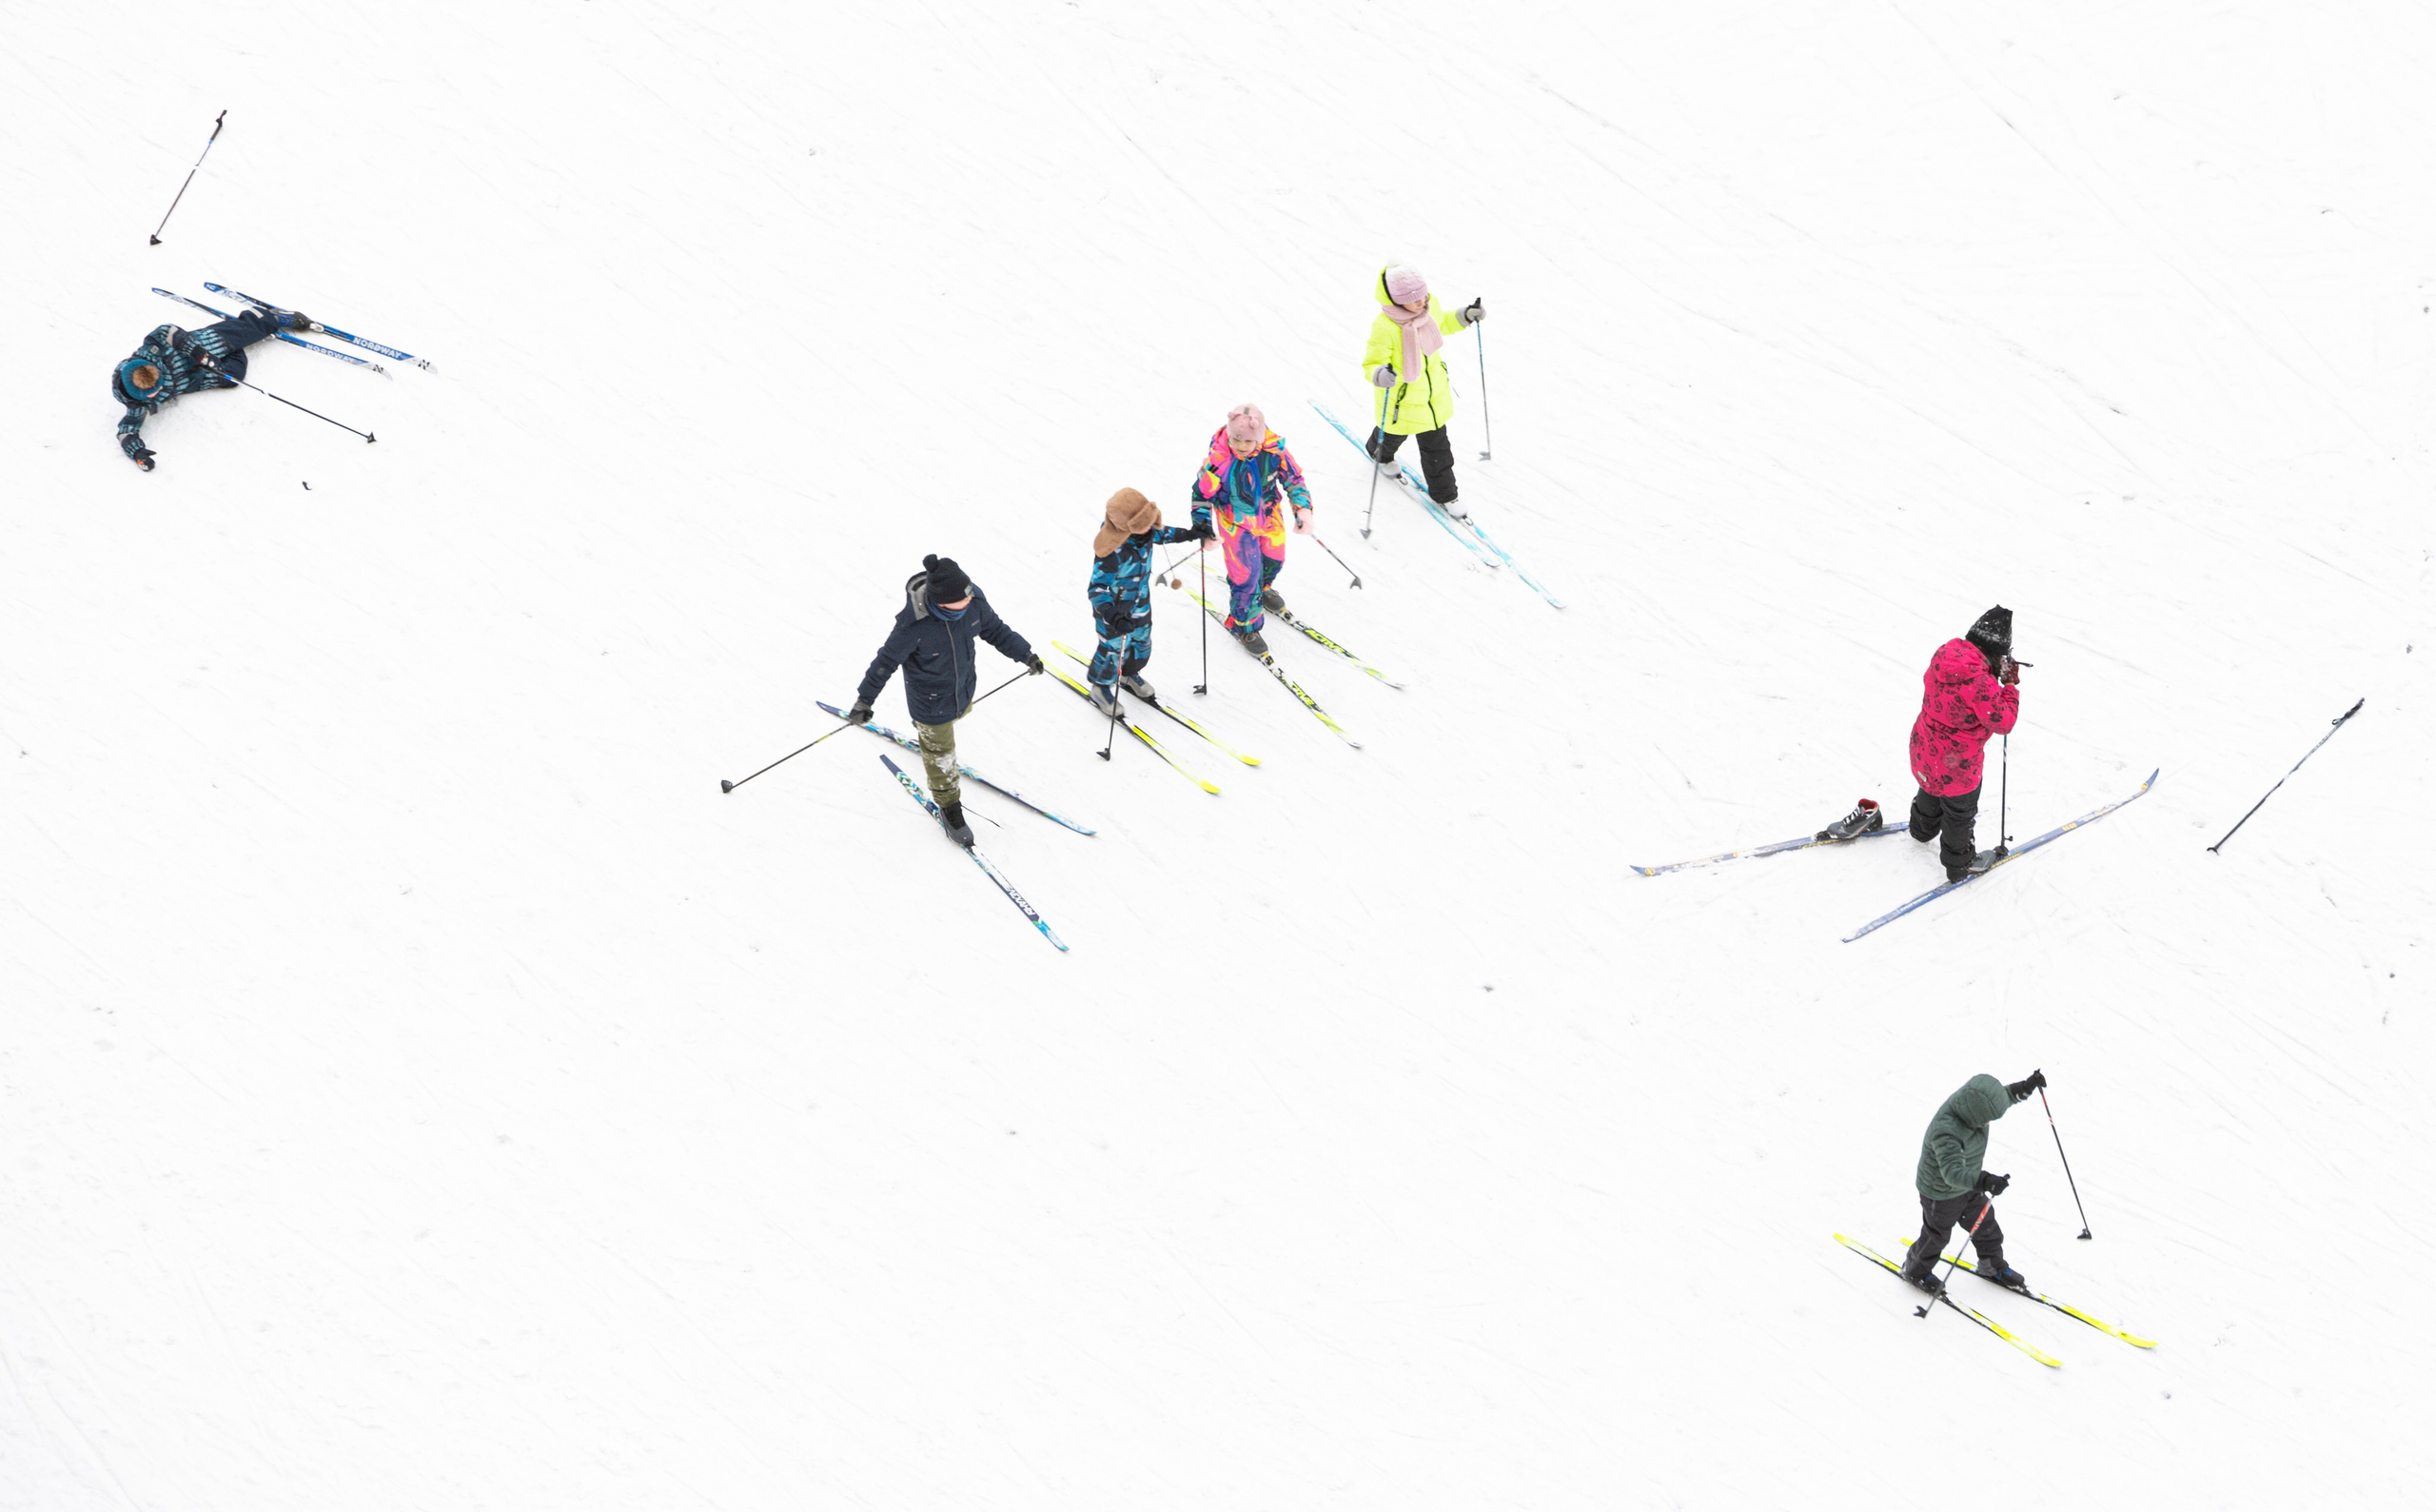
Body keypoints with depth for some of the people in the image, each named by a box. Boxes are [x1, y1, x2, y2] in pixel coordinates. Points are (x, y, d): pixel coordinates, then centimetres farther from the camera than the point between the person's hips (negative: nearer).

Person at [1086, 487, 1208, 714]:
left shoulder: (1143, 530, -20)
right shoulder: (1110, 552, -42)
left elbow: (1159, 534, 6)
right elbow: (1097, 589, -37)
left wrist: (1189, 534, -2)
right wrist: (1113, 617, -51)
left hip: (1140, 602, 7)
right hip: (1114, 608, -7)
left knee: (1141, 640, 27)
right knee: (1114, 650, 14)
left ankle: (1130, 675, 57)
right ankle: (1100, 688, 43)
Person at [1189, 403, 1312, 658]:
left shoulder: (1274, 449, -25)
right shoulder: (1218, 459, -31)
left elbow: (1293, 478, -8)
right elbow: (1201, 494, -17)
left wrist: (1303, 508, -21)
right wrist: (1202, 527, -28)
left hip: (1270, 516, 4)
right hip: (1236, 523, -4)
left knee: (1273, 561, 26)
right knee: (1246, 575, 2)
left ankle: (1262, 588, 62)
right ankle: (1243, 625, 28)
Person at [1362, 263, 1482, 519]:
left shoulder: (1431, 305, -17)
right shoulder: (1385, 327, -37)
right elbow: (1372, 363, -30)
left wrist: (1463, 317, -6)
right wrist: (1379, 375, -53)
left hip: (1434, 393, 4)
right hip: (1399, 399, -4)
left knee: (1437, 446, 16)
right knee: (1392, 436, 27)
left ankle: (1444, 494, 36)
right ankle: (1380, 453, 64)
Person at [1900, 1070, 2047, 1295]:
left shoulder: (1971, 1101, -20)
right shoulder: (1946, 1132, -45)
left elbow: (2005, 1095, 2)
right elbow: (1953, 1171, -53)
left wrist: (2025, 1087, -13)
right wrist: (1983, 1181, -67)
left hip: (1970, 1185, 7)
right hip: (1941, 1194, -7)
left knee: (1986, 1227, 23)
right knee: (1937, 1236, 17)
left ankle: (1993, 1267, 49)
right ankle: (1915, 1271, 45)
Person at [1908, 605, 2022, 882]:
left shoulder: (1945, 654, -13)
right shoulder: (1981, 682, -36)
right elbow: (2002, 722, -25)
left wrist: (1995, 673, -1)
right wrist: (2010, 686, -14)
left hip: (1925, 748, 7)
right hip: (1956, 763, -7)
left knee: (1932, 791, 38)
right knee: (1960, 811, 20)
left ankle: (1923, 828, 66)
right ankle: (1959, 864, 42)